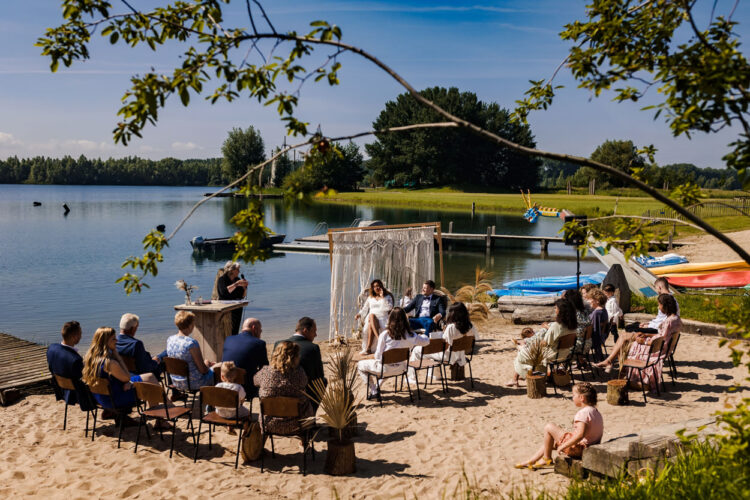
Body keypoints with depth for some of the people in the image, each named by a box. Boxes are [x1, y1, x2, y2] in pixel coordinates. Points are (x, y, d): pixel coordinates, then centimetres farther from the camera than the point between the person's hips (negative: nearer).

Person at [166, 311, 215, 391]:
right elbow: (203, 370, -20)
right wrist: (207, 364, 3)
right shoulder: (192, 343, -27)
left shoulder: (169, 340, -4)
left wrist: (204, 363, 15)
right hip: (193, 384, -7)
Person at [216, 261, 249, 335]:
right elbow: (224, 292, -21)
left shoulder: (237, 279, 13)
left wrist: (244, 287, -2)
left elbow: (243, 296, 16)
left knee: (235, 331, -2)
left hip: (237, 308, 6)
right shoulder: (222, 279, -2)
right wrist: (236, 284, -19)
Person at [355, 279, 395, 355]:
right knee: (371, 315, -36)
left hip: (383, 318, -3)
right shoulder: (370, 298, 23)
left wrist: (382, 297, -6)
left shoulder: (387, 297, 13)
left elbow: (389, 308, -4)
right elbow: (365, 309, 23)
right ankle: (379, 339, -49)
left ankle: (368, 348, -37)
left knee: (370, 325, -34)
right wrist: (359, 314, 4)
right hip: (371, 318, 3)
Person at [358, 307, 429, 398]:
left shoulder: (385, 334, -21)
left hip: (385, 368, -5)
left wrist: (374, 357, 7)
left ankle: (373, 392, 14)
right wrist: (423, 336, 26)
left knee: (360, 365, 18)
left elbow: (378, 356, -16)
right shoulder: (410, 335, -11)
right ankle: (377, 386, 41)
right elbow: (426, 341, 3)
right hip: (400, 368, 5)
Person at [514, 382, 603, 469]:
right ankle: (530, 461, 24)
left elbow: (580, 435, -33)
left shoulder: (583, 413, -23)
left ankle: (547, 459, 8)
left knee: (549, 427, -5)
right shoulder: (596, 412, 8)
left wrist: (563, 446, -24)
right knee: (550, 442, 21)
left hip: (577, 448, -10)